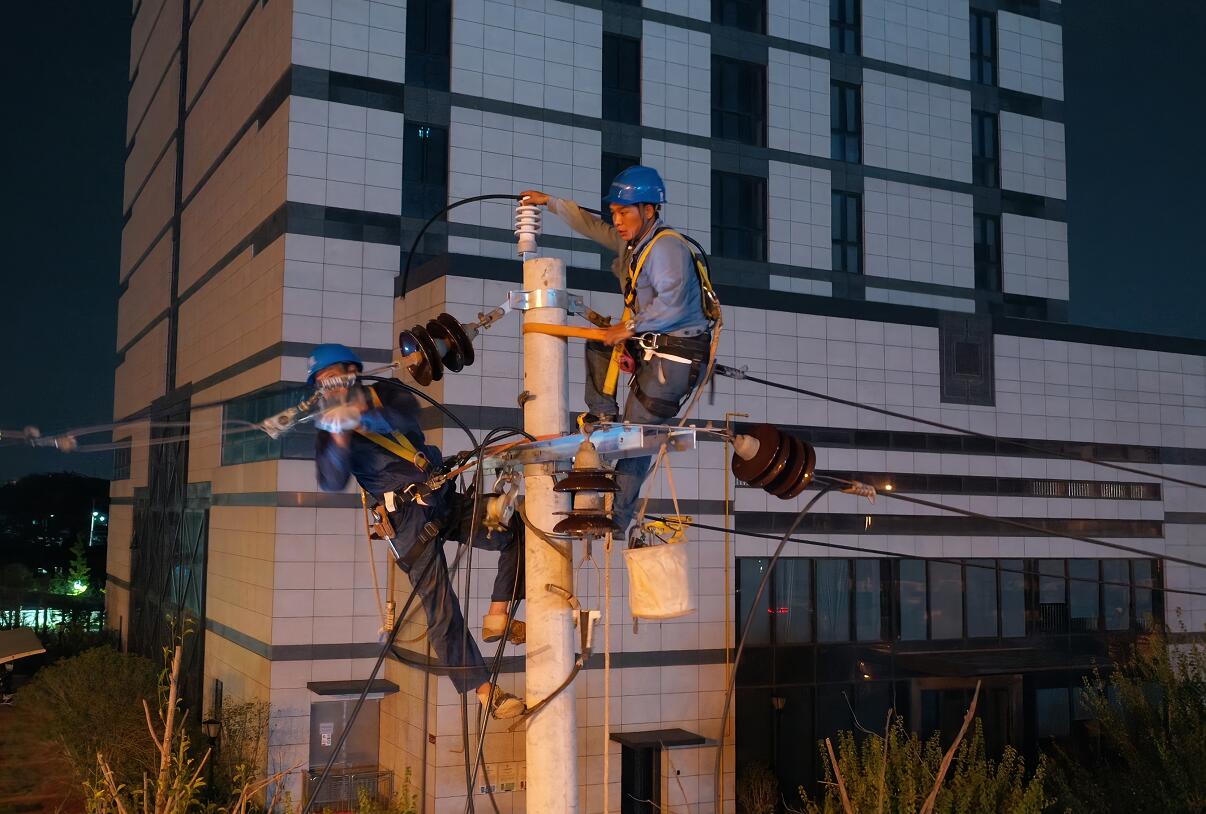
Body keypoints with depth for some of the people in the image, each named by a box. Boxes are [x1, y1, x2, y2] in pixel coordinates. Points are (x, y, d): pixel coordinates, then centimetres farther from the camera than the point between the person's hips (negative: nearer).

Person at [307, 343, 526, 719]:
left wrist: (365, 414, -32)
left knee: (517, 533, -11)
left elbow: (408, 416, -14)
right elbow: (331, 483, -11)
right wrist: (340, 438, -28)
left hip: (444, 499, 4)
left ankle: (496, 617, -3)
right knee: (442, 614, -9)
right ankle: (485, 692, -4)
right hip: (409, 517, -4)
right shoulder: (330, 431, 6)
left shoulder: (383, 395, 10)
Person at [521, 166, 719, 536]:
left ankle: (618, 520, 1)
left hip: (675, 356, -10)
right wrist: (551, 203, 26)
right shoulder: (632, 241, 9)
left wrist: (629, 327, -23)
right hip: (650, 346, 10)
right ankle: (603, 415, 18)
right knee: (596, 344, 23)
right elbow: (592, 226, 25)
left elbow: (672, 304, -32)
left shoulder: (667, 247, -20)